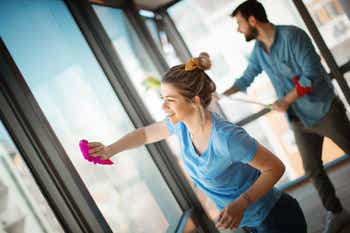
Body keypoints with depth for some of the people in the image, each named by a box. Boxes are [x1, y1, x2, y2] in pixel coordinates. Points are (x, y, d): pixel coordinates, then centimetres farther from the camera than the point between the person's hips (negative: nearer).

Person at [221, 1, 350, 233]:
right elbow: (246, 78, 17)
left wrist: (286, 101, -19)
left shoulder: (292, 36, -19)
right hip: (301, 121, 6)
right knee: (313, 170, 8)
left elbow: (312, 75, -23)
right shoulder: (258, 50, 2)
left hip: (326, 111, -6)